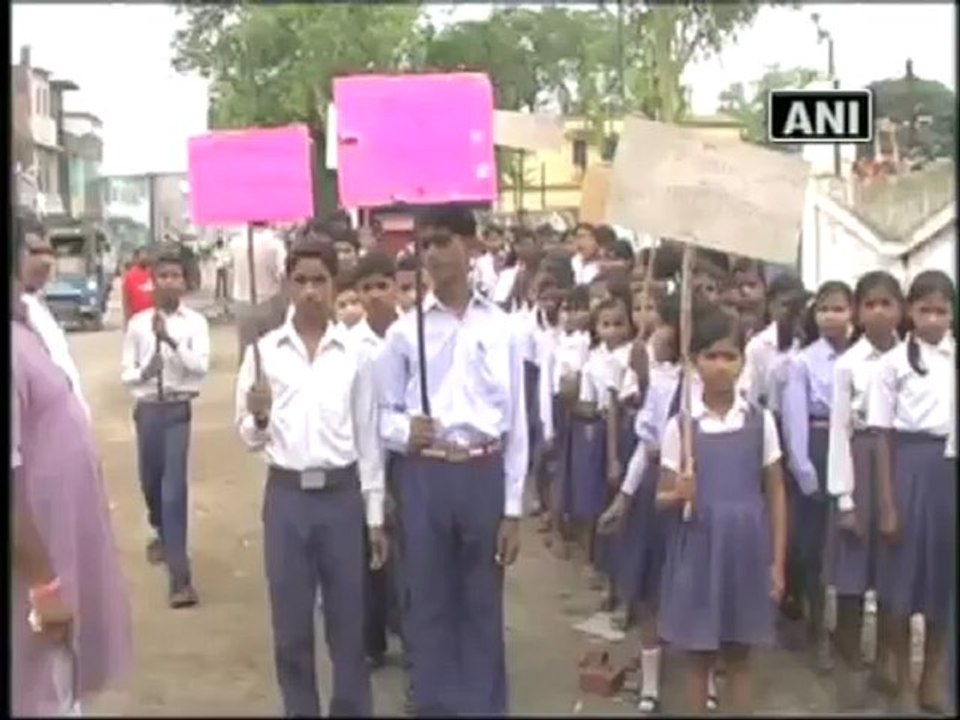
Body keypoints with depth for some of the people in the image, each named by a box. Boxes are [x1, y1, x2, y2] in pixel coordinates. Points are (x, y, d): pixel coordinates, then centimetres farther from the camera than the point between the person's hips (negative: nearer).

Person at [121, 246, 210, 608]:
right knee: (150, 482, 20)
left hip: (178, 409, -3)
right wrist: (144, 371, -18)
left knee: (175, 487, -9)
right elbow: (126, 373, 4)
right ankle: (163, 534, 52)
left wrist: (171, 340, -28)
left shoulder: (195, 322, -5)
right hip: (147, 409, 3)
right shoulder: (138, 323, 1)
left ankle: (180, 575, -5)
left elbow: (200, 366, -17)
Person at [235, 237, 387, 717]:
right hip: (286, 497, 0)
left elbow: (367, 436, 4)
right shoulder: (263, 352, 0)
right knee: (291, 625, 9)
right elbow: (250, 440, 3)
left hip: (341, 494, 0)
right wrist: (259, 417, -20)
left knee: (348, 620, 9)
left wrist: (375, 515, 5)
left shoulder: (355, 354, 0)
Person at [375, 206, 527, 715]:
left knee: (483, 603, 11)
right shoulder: (405, 331, 1)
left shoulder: (500, 328, 2)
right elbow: (383, 413, 6)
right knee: (430, 602, 9)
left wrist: (512, 509, 0)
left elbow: (516, 423, 3)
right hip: (425, 477, 0)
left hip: (484, 475, 0)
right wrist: (404, 431, -19)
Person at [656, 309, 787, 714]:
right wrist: (679, 495, -22)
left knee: (739, 656, 12)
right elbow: (662, 498, 1)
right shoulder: (679, 426, -3)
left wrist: (777, 562, 2)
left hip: (746, 548, 1)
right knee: (699, 657, 9)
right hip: (697, 548, -1)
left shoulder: (761, 421, -1)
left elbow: (775, 493, 4)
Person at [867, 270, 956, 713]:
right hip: (909, 466, -2)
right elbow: (883, 436, -2)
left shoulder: (955, 359, 4)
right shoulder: (894, 362, -3)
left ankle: (933, 675, 25)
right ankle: (901, 676, 21)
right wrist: (887, 504, -5)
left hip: (949, 467, 2)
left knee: (943, 573, 10)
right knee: (903, 573, 5)